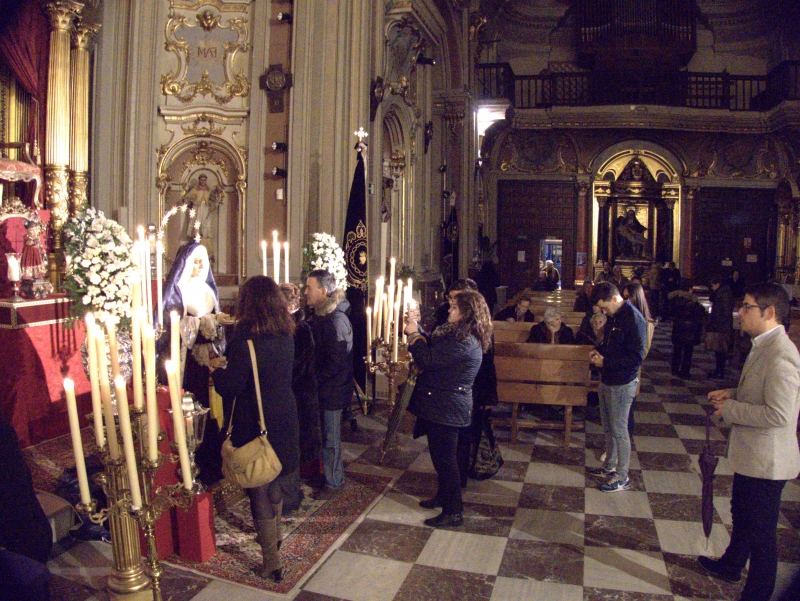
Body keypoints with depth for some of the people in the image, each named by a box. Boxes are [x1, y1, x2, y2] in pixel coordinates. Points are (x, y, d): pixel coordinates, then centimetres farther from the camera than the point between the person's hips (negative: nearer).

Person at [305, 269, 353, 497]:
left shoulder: (336, 320, -22)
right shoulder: (320, 315, 8)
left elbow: (336, 363, -24)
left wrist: (316, 381, -16)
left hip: (331, 391, -8)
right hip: (320, 387, 8)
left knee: (330, 437, 5)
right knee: (326, 434, 19)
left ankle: (334, 482, 20)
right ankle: (328, 473, 34)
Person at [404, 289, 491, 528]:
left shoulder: (463, 342, -24)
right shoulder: (459, 334, 10)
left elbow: (428, 359, -25)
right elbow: (432, 345, 16)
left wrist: (413, 334, -13)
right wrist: (416, 328, 5)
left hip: (446, 408, -11)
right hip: (443, 406, 11)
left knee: (445, 458, -1)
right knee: (441, 456, 23)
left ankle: (453, 512, 11)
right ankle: (444, 496, 39)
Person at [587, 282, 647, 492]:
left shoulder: (634, 319, -20)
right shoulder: (614, 317, 7)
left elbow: (636, 357, -23)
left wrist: (605, 362, -22)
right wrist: (599, 351, 3)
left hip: (622, 384, -9)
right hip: (607, 380, 9)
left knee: (619, 431, 2)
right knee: (608, 428, 19)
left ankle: (622, 478, 15)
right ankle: (610, 466, 35)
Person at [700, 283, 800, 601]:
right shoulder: (764, 346, 6)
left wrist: (730, 409, -20)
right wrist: (732, 393, 3)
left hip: (765, 459, -10)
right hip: (751, 455, 10)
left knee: (761, 533, 7)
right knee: (741, 515, 28)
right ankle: (731, 566, 49)